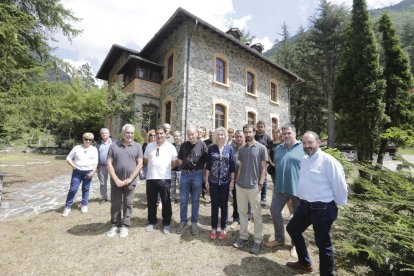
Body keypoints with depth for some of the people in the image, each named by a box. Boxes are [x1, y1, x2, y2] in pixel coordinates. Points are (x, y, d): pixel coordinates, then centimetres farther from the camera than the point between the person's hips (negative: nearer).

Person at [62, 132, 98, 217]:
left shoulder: (94, 149, 3)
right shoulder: (77, 148, 2)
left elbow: (95, 162, 1)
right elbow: (68, 158, 6)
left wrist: (93, 171, -9)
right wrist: (73, 166, -8)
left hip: (88, 172, 0)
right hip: (77, 171, 0)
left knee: (85, 189, 9)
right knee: (73, 189, -2)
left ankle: (84, 205, 24)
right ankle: (68, 207, 13)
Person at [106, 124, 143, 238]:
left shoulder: (137, 146, 0)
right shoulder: (114, 145, 1)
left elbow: (140, 164, -4)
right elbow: (109, 163, -2)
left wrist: (130, 179, -10)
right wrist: (116, 179, -10)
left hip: (130, 181, -1)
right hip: (116, 181, 1)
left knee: (127, 204, 10)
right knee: (115, 204, 12)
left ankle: (125, 226, 25)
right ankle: (115, 225, 30)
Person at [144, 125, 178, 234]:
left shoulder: (171, 147, -4)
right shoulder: (149, 146, 5)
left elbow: (175, 162, 4)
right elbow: (145, 160, 14)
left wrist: (166, 168, 3)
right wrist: (153, 167, 9)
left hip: (164, 178, -2)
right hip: (151, 178, 3)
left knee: (166, 202, 8)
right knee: (151, 202, 15)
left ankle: (166, 223, 25)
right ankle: (151, 222, 33)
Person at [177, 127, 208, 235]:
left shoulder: (202, 145, -7)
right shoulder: (184, 145, 4)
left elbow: (207, 160, -4)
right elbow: (180, 159, 16)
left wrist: (204, 171, -6)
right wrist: (184, 167, 5)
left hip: (197, 174, -2)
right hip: (185, 174, 3)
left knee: (195, 200, 11)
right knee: (183, 200, 11)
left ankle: (194, 222, 27)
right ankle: (183, 221, 29)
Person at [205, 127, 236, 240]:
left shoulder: (229, 149, -1)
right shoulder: (211, 148, -1)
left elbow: (232, 166, 0)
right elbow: (208, 165, 1)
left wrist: (232, 181, -4)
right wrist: (206, 180, 0)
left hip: (225, 181, 0)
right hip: (213, 181, 0)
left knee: (224, 205, 11)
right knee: (214, 205, 11)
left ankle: (223, 228, 28)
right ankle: (214, 228, 27)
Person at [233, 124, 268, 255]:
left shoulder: (261, 148, -5)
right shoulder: (242, 149, 9)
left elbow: (263, 168, -5)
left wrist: (260, 184, -10)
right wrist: (237, 181, 8)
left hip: (254, 187, -4)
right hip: (240, 186, 5)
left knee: (257, 215, 8)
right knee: (242, 212, 14)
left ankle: (258, 240, 24)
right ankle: (243, 236, 30)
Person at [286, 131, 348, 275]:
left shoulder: (328, 161, -18)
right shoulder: (304, 160, 7)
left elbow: (339, 185, -14)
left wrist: (339, 203, -1)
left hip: (322, 208, -8)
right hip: (305, 205, 9)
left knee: (323, 244, 8)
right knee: (292, 229, 21)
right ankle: (304, 263, 43)